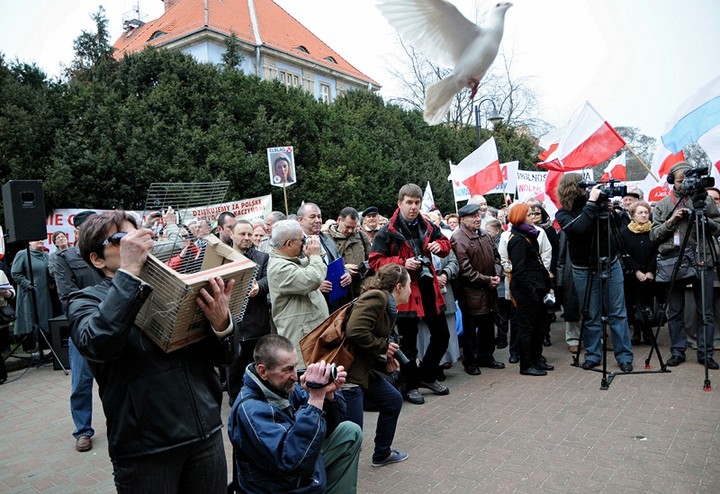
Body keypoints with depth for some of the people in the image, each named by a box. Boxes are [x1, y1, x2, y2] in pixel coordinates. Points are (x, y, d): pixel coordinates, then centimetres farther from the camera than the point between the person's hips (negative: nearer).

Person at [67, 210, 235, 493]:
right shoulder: (87, 301, -1)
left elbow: (219, 357, 6)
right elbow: (97, 345, -24)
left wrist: (222, 324, -16)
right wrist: (129, 271, -22)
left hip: (207, 432, 4)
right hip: (145, 447, -3)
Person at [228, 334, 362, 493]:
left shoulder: (286, 386, -4)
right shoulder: (249, 409, -26)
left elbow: (328, 428, 4)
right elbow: (293, 459, -35)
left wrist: (329, 394, -17)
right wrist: (316, 398, -35)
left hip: (307, 470, 8)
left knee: (351, 431, 9)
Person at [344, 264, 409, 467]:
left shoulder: (389, 307, 14)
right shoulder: (376, 297, -16)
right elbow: (355, 332, -28)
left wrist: (386, 363, 0)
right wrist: (384, 346, -14)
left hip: (364, 367, 10)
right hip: (347, 370, -10)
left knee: (393, 400, 21)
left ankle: (382, 453, 40)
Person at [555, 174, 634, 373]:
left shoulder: (598, 203, 0)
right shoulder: (563, 214, -7)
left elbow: (619, 224, 4)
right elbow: (579, 228, -27)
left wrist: (611, 208, -14)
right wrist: (592, 202, -25)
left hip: (611, 265, 2)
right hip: (585, 270, -2)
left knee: (618, 313, 5)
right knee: (591, 316, 6)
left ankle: (624, 356, 12)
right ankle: (593, 354, 20)